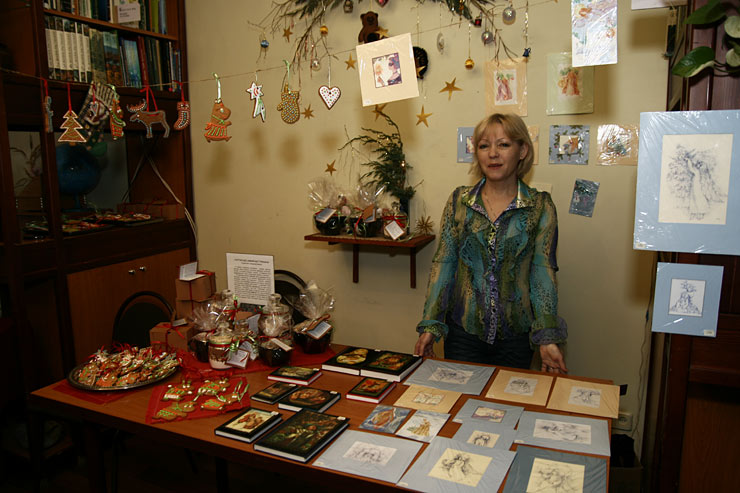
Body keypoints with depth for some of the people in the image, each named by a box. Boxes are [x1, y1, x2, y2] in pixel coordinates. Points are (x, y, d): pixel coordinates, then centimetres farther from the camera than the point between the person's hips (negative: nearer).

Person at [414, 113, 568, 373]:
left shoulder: (540, 207, -3)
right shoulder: (459, 201, 0)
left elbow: (543, 271, -6)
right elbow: (443, 263, 0)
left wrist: (548, 338, -13)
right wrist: (430, 325, -4)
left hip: (515, 335, 0)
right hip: (463, 331, 1)